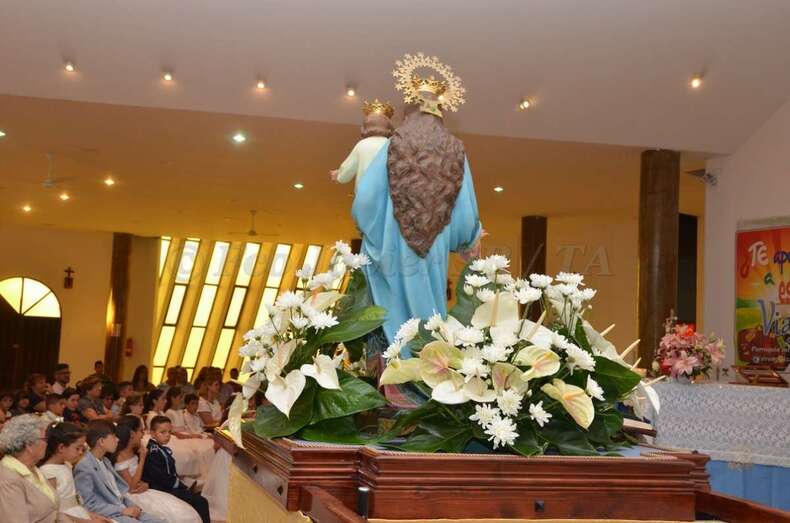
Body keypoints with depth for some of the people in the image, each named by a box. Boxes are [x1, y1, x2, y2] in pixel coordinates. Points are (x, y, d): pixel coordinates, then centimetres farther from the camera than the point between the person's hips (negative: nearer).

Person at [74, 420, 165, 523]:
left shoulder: (105, 461, 16)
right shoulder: (84, 468, -13)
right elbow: (89, 505, -16)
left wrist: (132, 506, 0)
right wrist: (122, 510, -17)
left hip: (123, 509, 8)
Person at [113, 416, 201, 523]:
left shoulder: (133, 452, 10)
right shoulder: (121, 457, -17)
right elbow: (132, 487, -19)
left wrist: (145, 485, -7)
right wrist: (142, 459, -16)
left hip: (142, 493, 9)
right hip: (133, 498, -9)